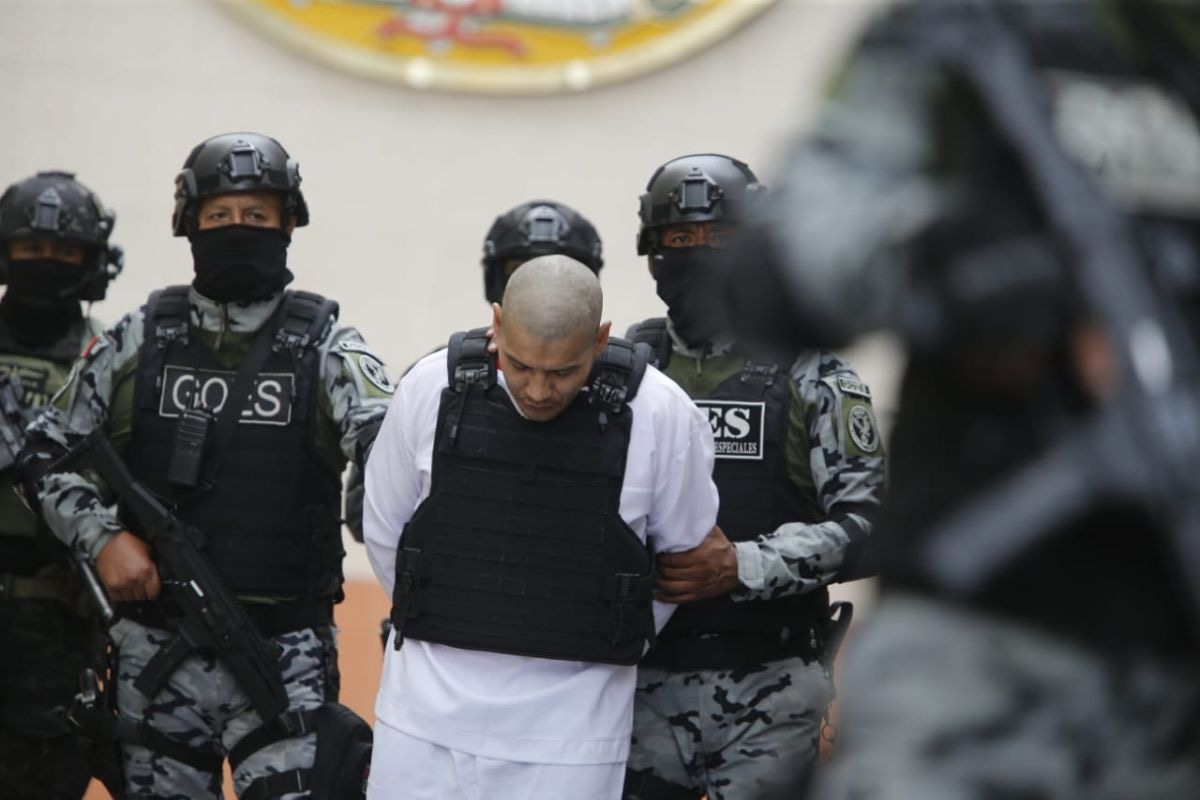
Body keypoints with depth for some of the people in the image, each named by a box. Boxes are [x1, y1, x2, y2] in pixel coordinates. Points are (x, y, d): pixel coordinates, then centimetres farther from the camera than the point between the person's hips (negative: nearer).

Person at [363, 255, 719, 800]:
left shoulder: (660, 416, -11)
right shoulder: (431, 391, -7)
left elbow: (687, 551, 6)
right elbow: (385, 533, 9)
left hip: (571, 716, -2)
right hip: (430, 706, 2)